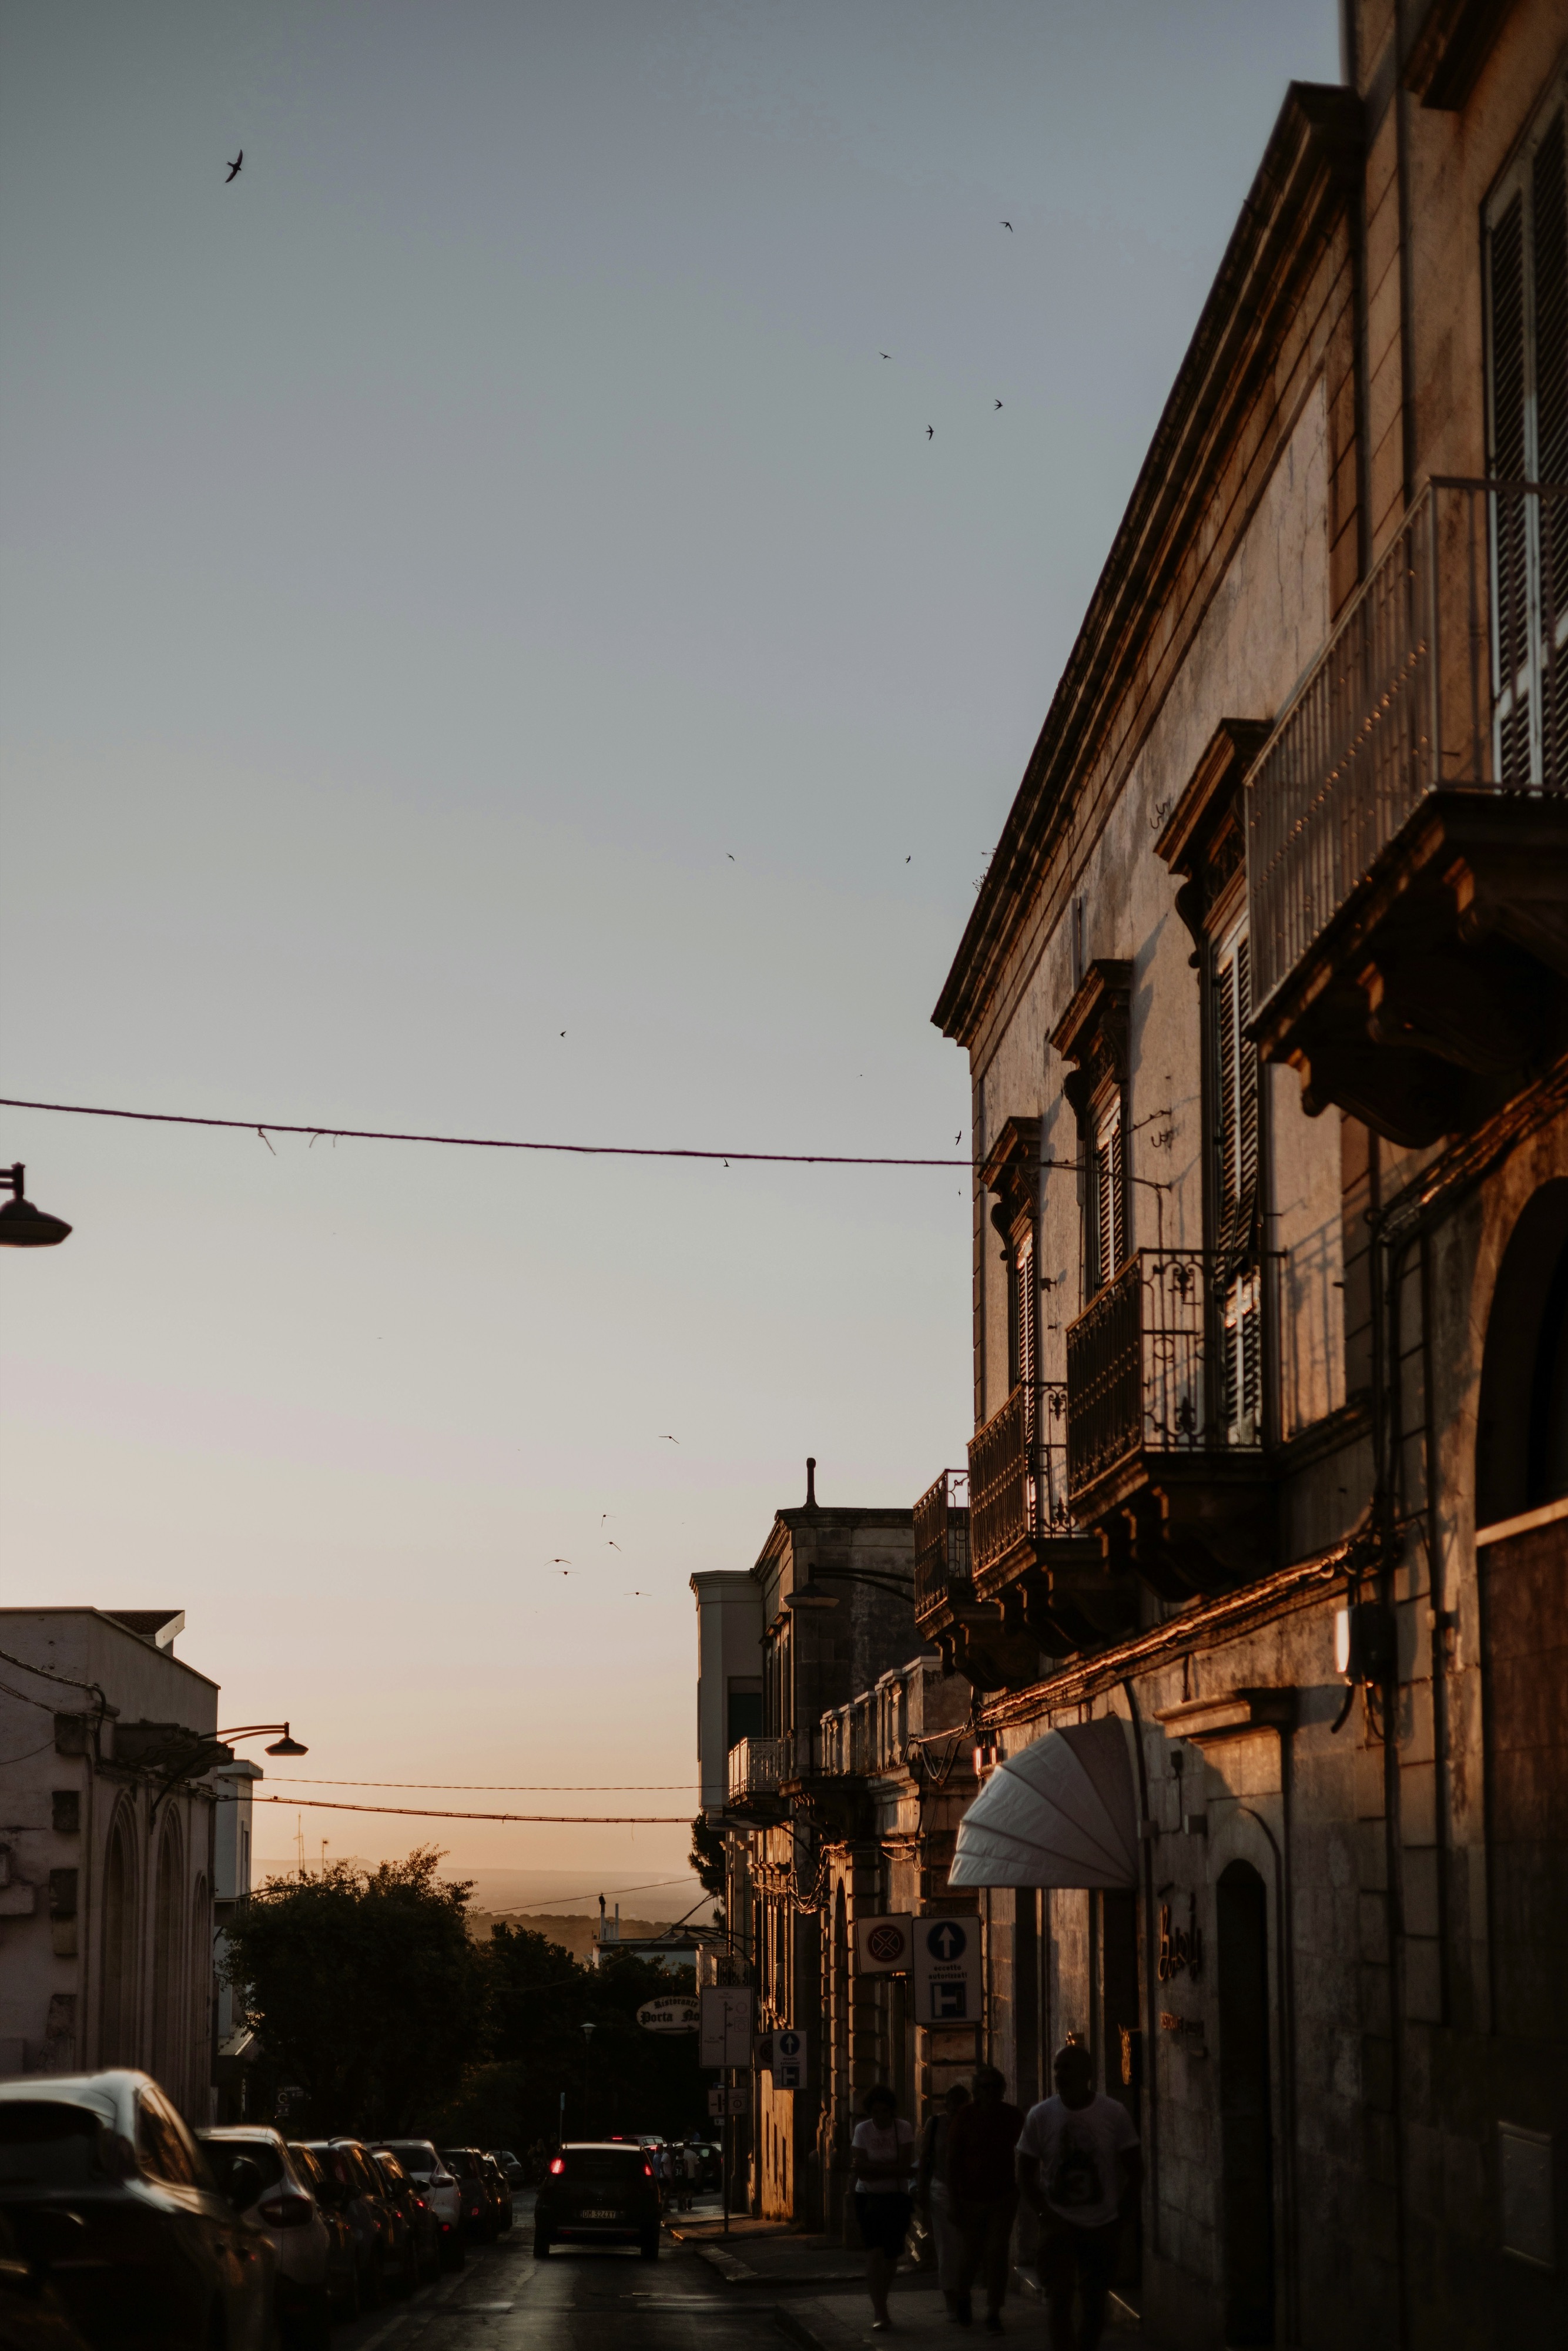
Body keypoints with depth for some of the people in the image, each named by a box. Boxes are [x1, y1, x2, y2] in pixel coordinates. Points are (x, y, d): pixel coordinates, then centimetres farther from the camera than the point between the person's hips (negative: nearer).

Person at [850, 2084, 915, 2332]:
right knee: (875, 2253, -13)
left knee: (891, 2255, 5)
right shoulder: (862, 2130, -4)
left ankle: (878, 2309, 25)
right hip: (868, 2198, -1)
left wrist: (871, 2168, -18)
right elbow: (861, 2172, -9)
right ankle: (880, 2313, -14)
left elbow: (905, 2167, -14)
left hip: (897, 2199, 1)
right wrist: (891, 2170, -16)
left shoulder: (903, 2129, -5)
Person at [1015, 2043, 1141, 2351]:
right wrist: (1044, 2212, -9)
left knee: (1095, 2305, 9)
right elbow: (1025, 2174, 2)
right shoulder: (1040, 2115, -5)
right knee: (1060, 2301, -10)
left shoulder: (1114, 2114, -6)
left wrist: (1122, 2209, -6)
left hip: (1102, 2225, 1)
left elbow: (1135, 2169, 2)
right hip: (1058, 2224, -1)